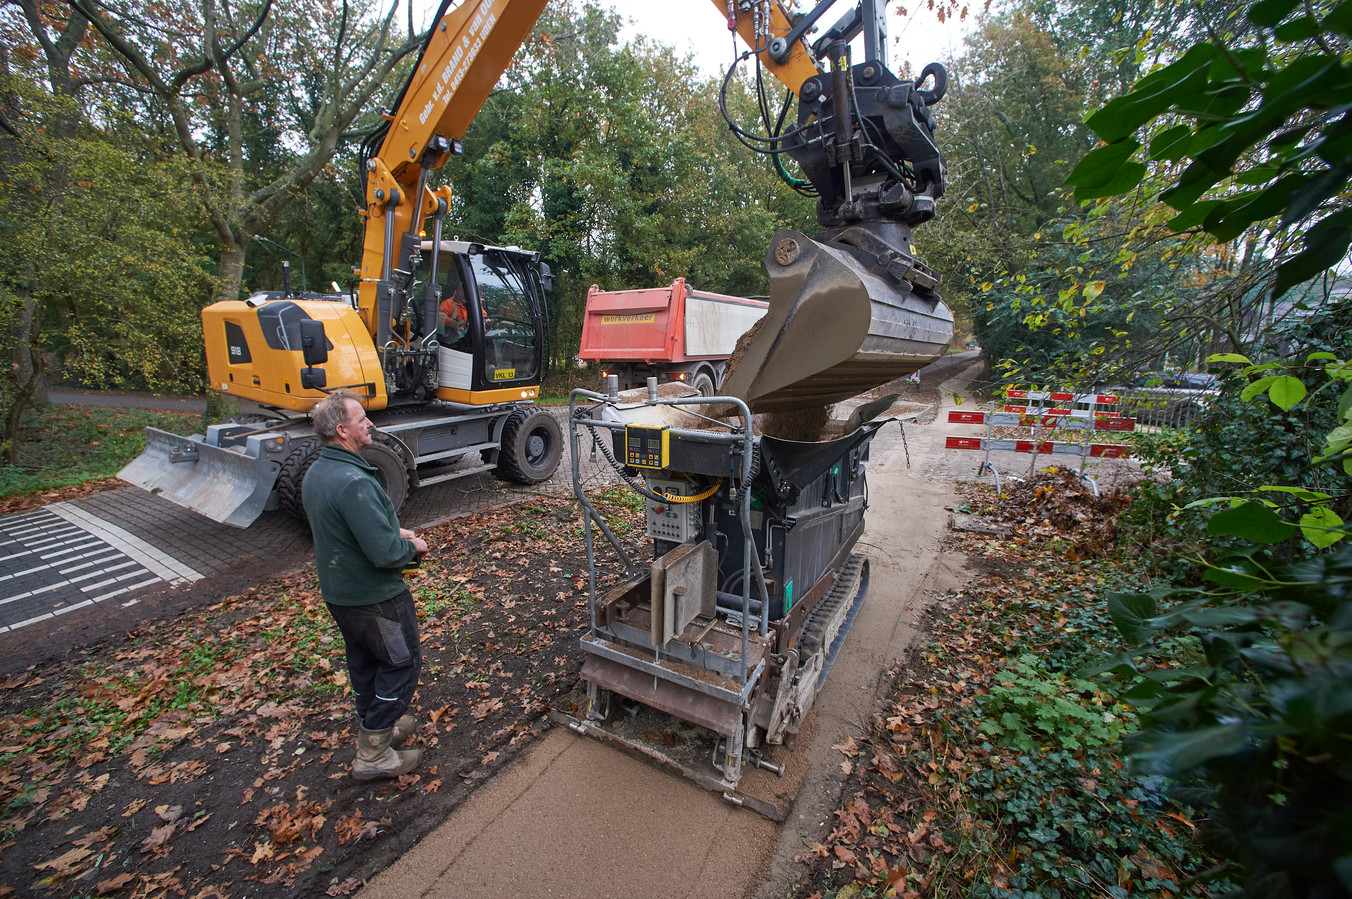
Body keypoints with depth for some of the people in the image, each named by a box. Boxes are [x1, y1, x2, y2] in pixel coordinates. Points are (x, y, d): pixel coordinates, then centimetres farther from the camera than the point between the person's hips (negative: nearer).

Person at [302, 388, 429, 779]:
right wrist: (412, 546, -11)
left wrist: (394, 532, 6)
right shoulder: (354, 482, -31)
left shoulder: (314, 473, 2)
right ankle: (372, 754, 18)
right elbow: (385, 553, -32)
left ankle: (375, 727, 44)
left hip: (337, 592, 10)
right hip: (374, 596, -9)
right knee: (402, 663, 8)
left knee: (364, 660, 24)